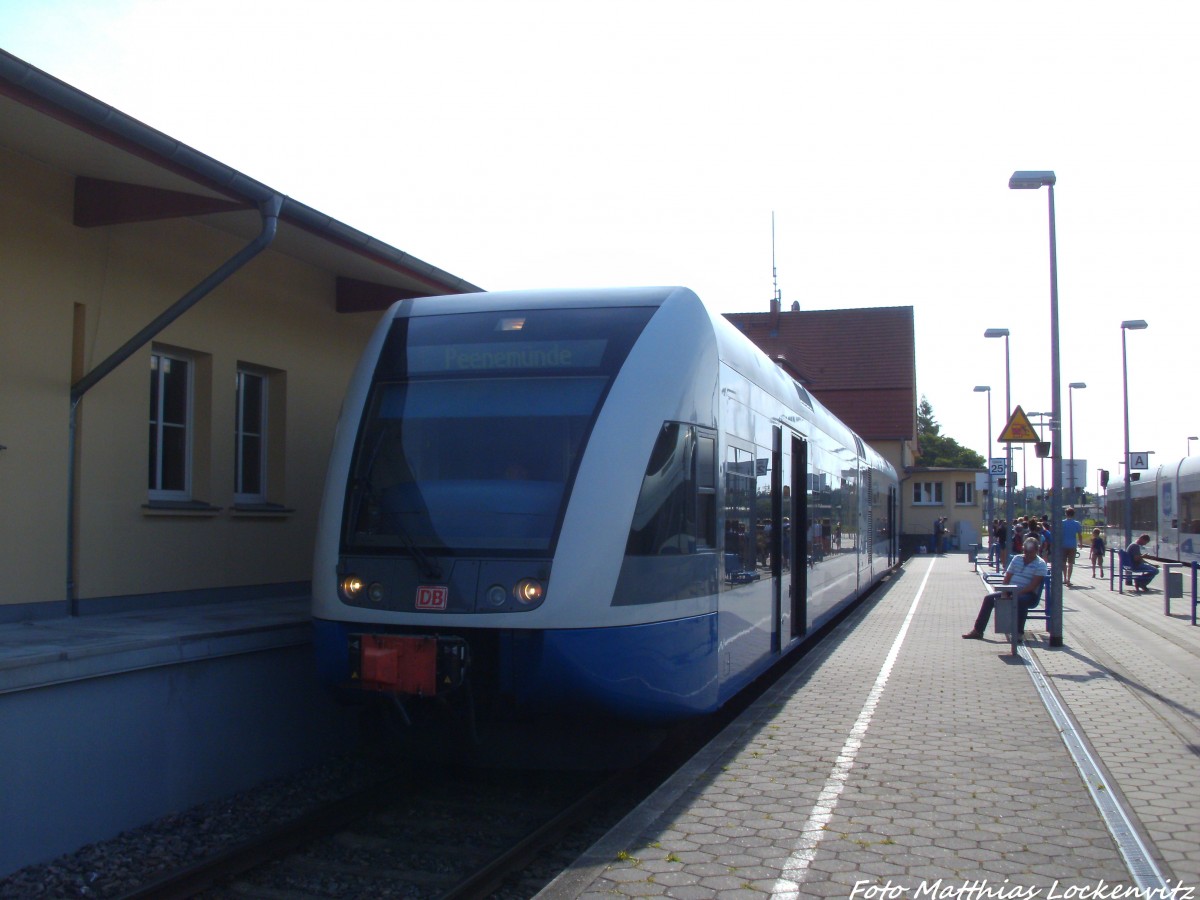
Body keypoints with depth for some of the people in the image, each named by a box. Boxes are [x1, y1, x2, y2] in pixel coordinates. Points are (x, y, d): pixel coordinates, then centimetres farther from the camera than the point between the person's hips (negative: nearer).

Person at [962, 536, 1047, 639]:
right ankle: (978, 631, -10)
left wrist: (1018, 593, -23)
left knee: (1020, 601, -40)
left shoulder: (1040, 564, -5)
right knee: (989, 598, -11)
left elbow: (1033, 585, -15)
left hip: (1029, 595, -6)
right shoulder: (1017, 559, 12)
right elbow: (1007, 577, 11)